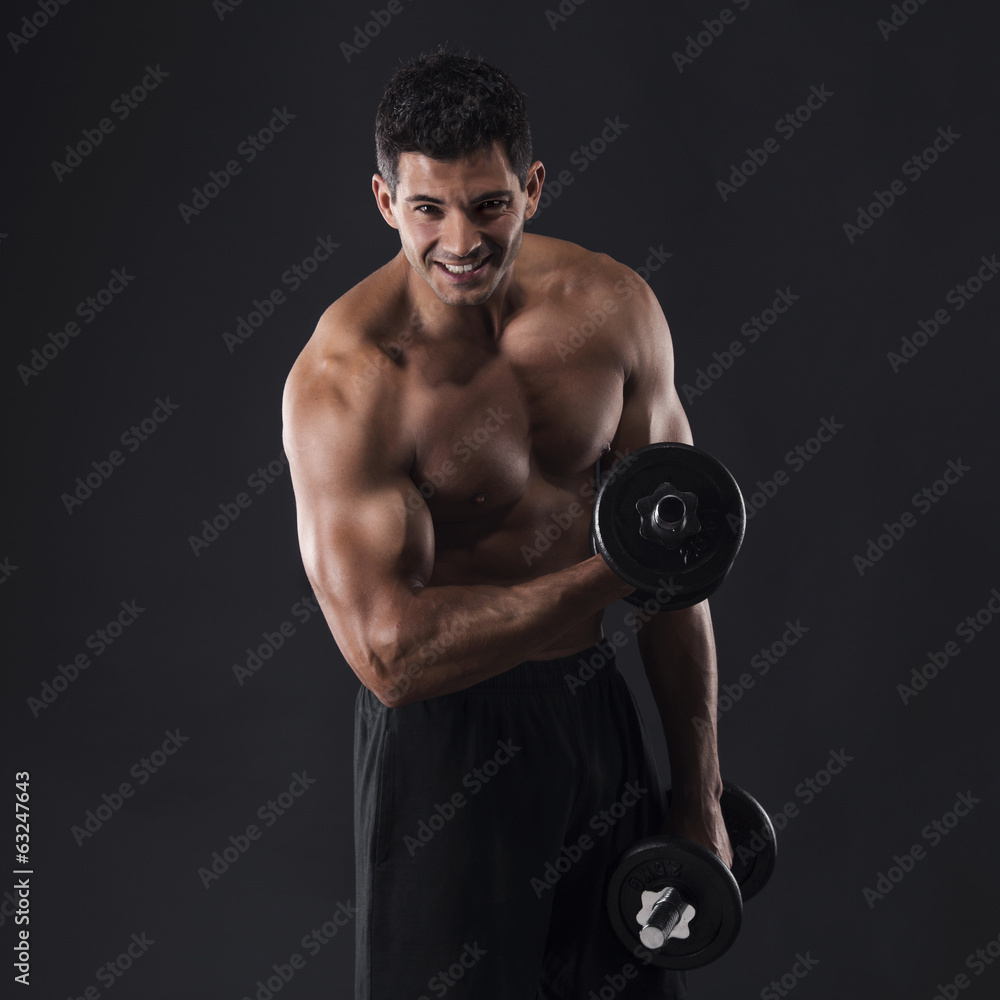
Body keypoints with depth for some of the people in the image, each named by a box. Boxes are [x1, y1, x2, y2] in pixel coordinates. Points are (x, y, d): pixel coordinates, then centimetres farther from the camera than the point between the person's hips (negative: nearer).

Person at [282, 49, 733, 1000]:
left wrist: (699, 790, 3)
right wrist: (608, 577, -24)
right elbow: (390, 654, -26)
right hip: (445, 734, -5)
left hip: (598, 705, 5)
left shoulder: (613, 306, -7)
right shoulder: (343, 382, -22)